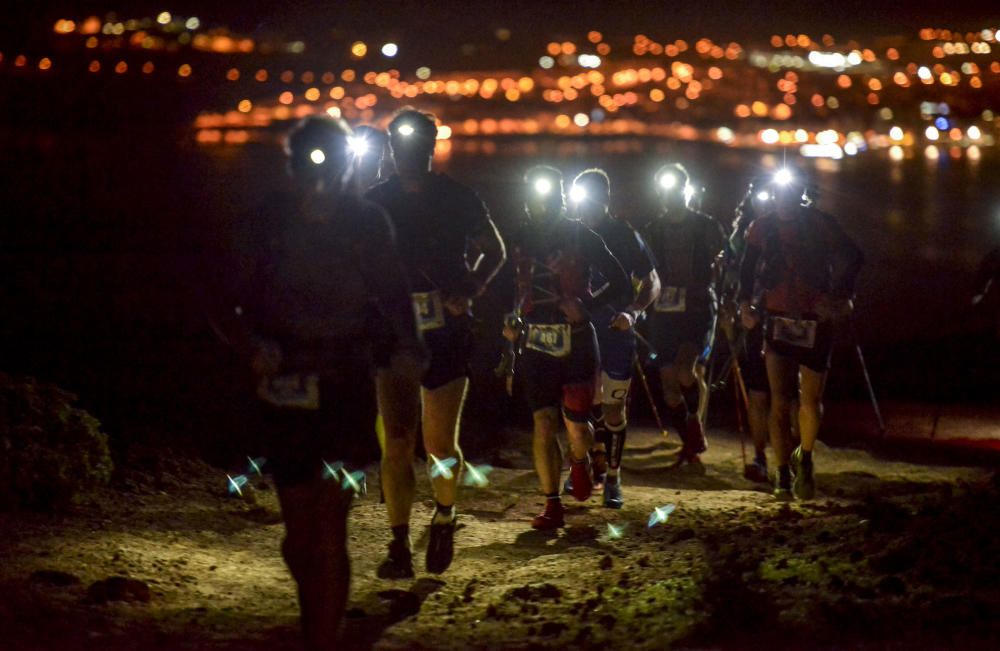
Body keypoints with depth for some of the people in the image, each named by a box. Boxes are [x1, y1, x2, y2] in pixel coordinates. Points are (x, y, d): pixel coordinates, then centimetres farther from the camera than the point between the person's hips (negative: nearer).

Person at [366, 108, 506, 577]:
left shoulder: (458, 199, 2)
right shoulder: (376, 203, 4)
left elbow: (495, 252, 14)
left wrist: (469, 292, -3)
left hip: (446, 334, -1)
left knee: (440, 445, -1)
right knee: (397, 444, -2)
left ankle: (444, 518, 27)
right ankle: (400, 547, 3)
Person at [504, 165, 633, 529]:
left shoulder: (583, 237, -1)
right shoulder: (519, 240, 6)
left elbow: (620, 284, 0)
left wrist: (587, 306, -15)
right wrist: (509, 322, 4)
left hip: (576, 342, -2)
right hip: (535, 345, 2)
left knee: (575, 424, -4)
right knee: (543, 422, -7)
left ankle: (579, 462, 32)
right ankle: (552, 505, -1)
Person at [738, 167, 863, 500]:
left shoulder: (821, 225, -2)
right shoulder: (762, 228, 3)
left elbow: (852, 258, 2)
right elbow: (748, 269, 9)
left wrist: (842, 296, -9)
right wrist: (745, 303, -6)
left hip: (816, 320, -1)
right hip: (778, 320, 1)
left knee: (811, 400, 1)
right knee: (780, 401, -6)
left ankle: (804, 459, 27)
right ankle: (784, 476, -1)